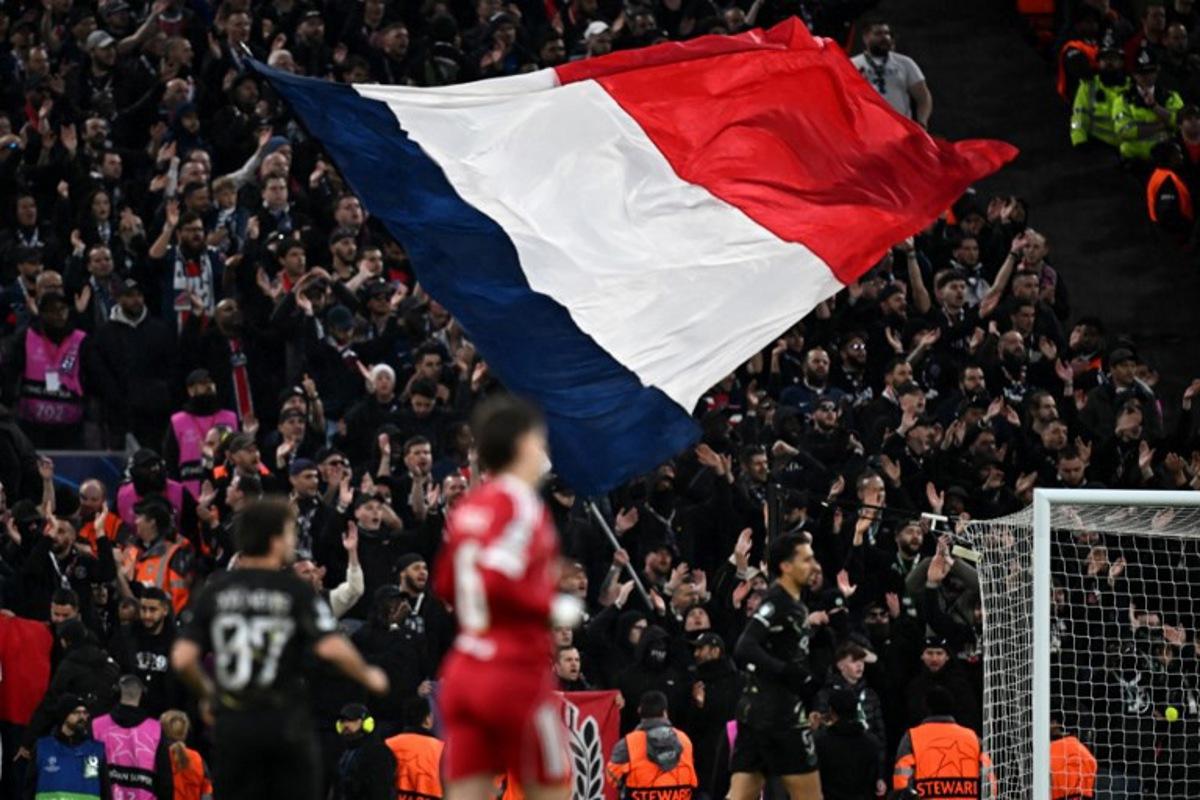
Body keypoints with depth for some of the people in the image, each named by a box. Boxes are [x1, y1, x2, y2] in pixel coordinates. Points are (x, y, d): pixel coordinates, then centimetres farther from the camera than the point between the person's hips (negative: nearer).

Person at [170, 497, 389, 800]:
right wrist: (368, 676, 2)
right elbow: (332, 648, -16)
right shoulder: (296, 591, -6)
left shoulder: (214, 591, 4)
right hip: (284, 721, -3)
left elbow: (182, 658, -3)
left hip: (231, 722, 3)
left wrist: (206, 692, 17)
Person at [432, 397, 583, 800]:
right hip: (515, 672, -7)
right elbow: (497, 582, -24)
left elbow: (445, 585, 21)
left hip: (463, 671, 7)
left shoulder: (468, 506, 13)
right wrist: (554, 608, -11)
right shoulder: (521, 504, -11)